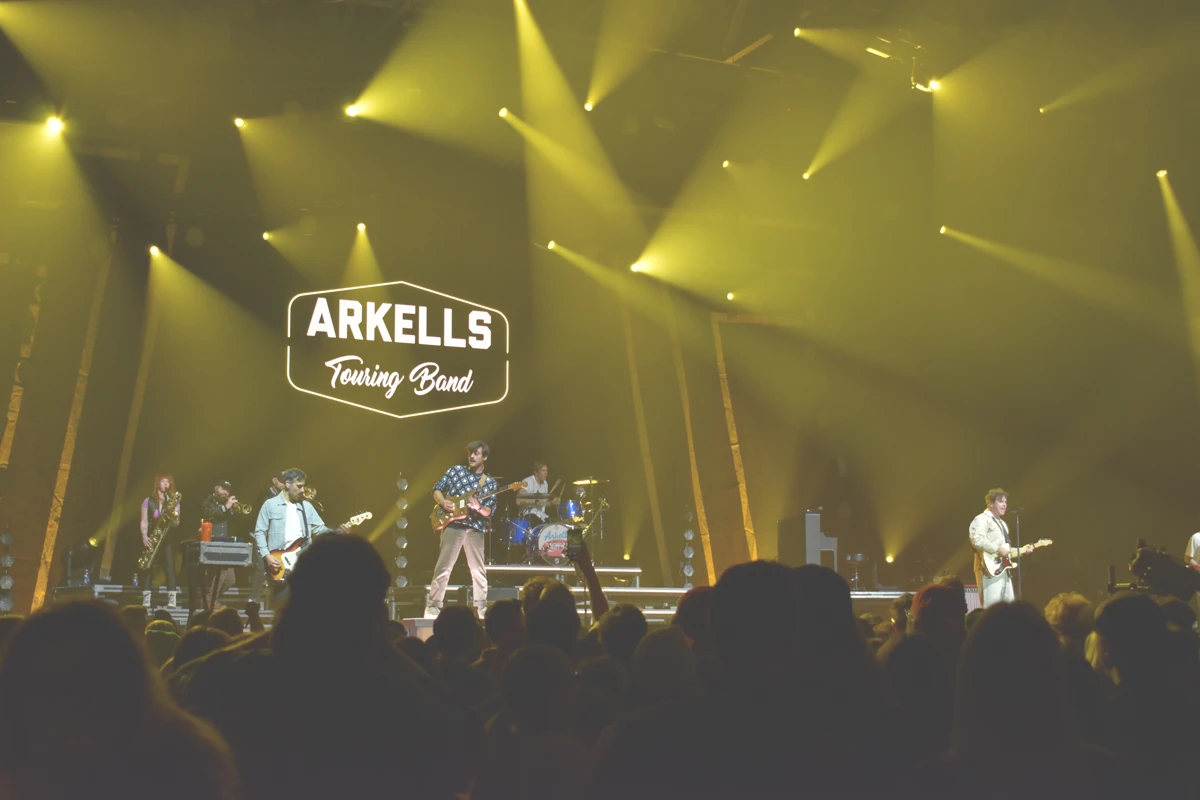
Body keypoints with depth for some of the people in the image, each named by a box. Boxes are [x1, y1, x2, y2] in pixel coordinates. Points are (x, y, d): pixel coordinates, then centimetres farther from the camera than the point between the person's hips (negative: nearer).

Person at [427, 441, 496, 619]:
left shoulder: (490, 483, 8)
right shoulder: (456, 470, 6)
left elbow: (489, 511, 1)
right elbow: (437, 489, 8)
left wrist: (479, 508, -20)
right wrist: (443, 502, -11)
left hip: (476, 528, 1)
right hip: (453, 524, -1)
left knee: (479, 570, 4)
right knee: (443, 566, -3)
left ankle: (482, 607, 13)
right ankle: (434, 605, 1)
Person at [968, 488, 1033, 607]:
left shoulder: (1002, 523, 25)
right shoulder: (981, 520, -8)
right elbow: (977, 540, -24)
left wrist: (1022, 550, 16)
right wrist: (998, 549, -22)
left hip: (1003, 571, 10)